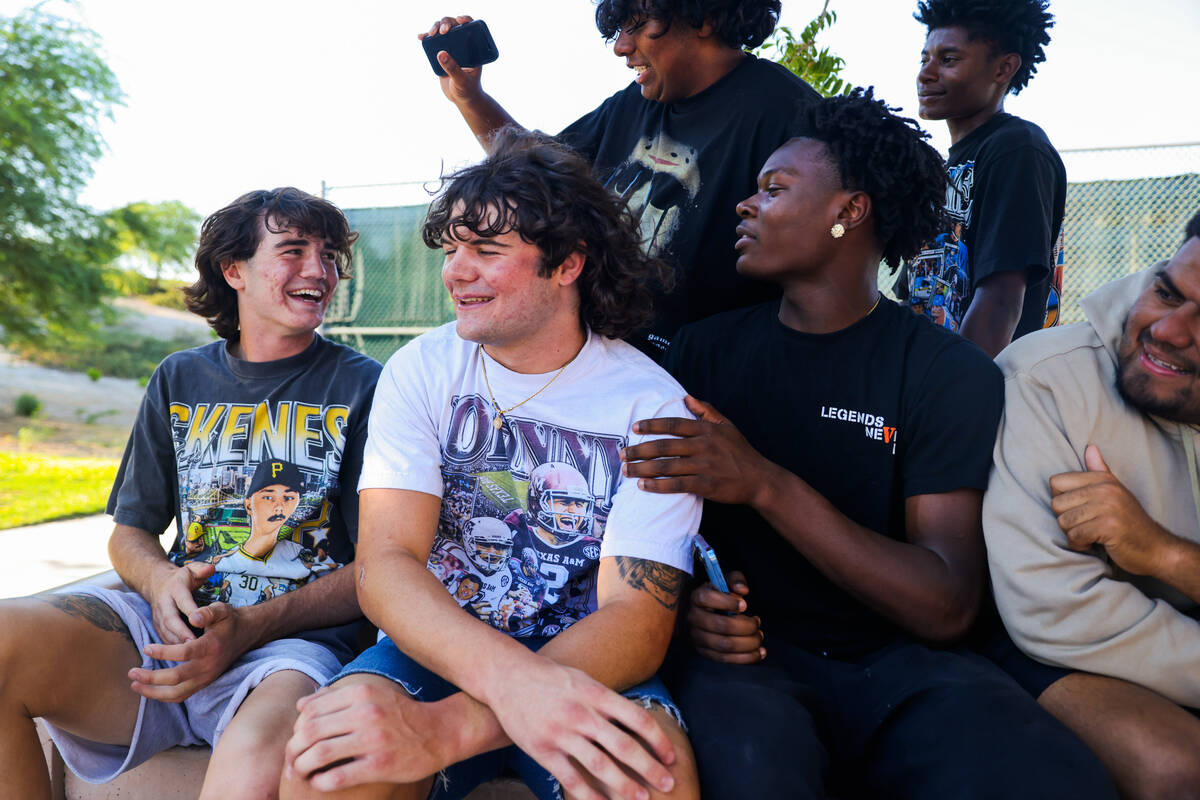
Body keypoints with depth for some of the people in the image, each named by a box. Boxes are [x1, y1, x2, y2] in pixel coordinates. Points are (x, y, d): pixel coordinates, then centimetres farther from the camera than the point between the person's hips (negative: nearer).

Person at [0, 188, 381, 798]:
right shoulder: (179, 380, 16)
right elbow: (129, 533, 20)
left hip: (291, 640, -4)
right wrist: (163, 581, -6)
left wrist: (253, 626, -15)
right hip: (173, 624, 5)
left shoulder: (363, 387, 4)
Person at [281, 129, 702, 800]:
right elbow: (384, 565, -14)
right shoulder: (420, 371, -3)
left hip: (583, 662, -1)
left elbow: (638, 619, -18)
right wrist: (510, 676, -35)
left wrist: (447, 726, -34)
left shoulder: (652, 406, -10)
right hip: (434, 650, 1)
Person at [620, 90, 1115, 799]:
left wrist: (765, 484, -22)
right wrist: (687, 596, -12)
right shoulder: (705, 349, 7)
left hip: (898, 658, 1)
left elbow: (947, 609, -10)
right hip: (751, 650, 0)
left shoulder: (953, 372, -2)